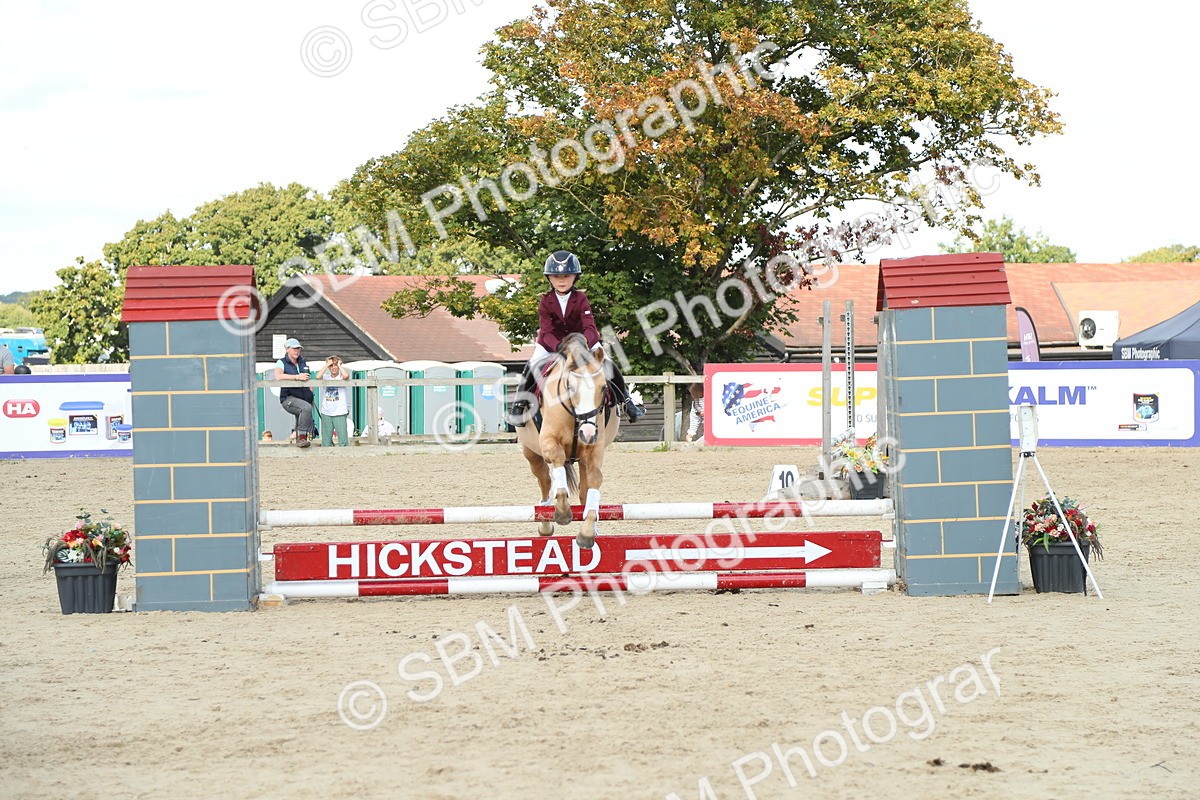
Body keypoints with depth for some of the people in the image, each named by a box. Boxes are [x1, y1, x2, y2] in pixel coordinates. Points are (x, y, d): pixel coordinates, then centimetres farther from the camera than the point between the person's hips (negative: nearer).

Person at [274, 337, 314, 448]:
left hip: (304, 398, 7)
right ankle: (302, 437, -31)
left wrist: (311, 393, 11)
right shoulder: (282, 363, -1)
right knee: (306, 407, -33)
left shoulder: (303, 363, 16)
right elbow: (278, 376, -21)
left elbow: (308, 379, 27)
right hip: (289, 398, -7)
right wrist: (297, 377, -26)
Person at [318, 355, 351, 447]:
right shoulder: (325, 378, 6)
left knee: (343, 440, -4)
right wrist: (327, 365, -6)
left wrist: (339, 365, -7)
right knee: (326, 441, 6)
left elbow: (346, 376, -22)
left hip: (340, 413, -2)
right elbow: (318, 377, -15)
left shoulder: (341, 377, 1)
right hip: (326, 413, 2)